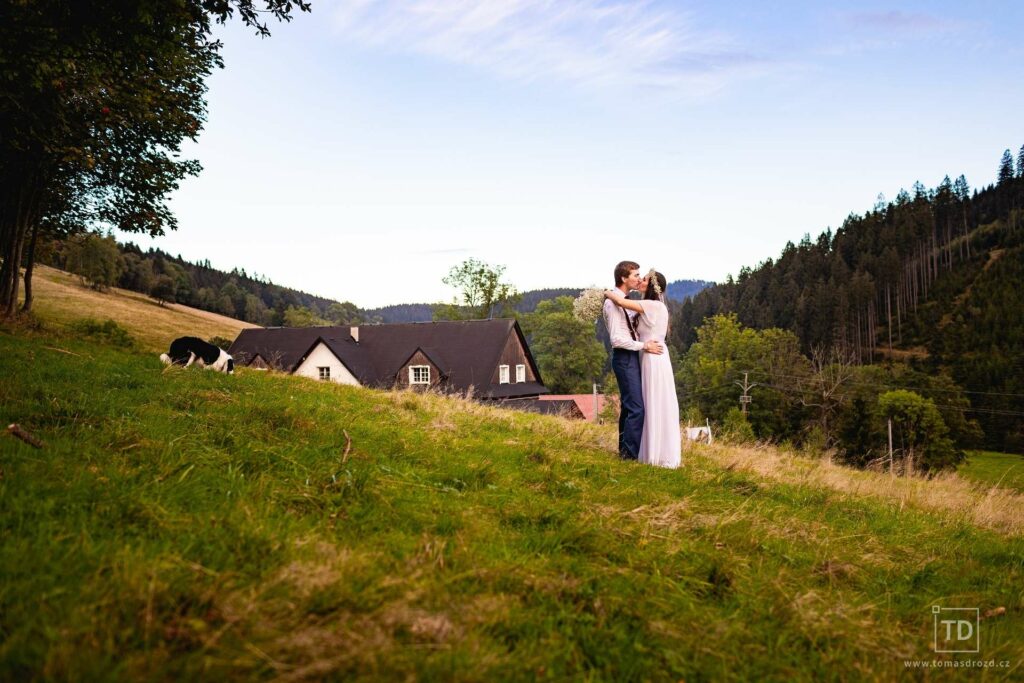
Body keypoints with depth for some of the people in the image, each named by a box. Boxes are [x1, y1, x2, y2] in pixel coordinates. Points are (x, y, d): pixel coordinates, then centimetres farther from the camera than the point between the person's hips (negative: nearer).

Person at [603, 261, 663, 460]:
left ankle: (625, 448, 25)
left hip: (631, 356, 10)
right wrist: (644, 346, -19)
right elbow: (617, 339, -22)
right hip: (624, 358, -10)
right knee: (636, 407, -9)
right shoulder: (613, 303, -17)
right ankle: (631, 452, -3)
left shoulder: (623, 301, 13)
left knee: (628, 405, 16)